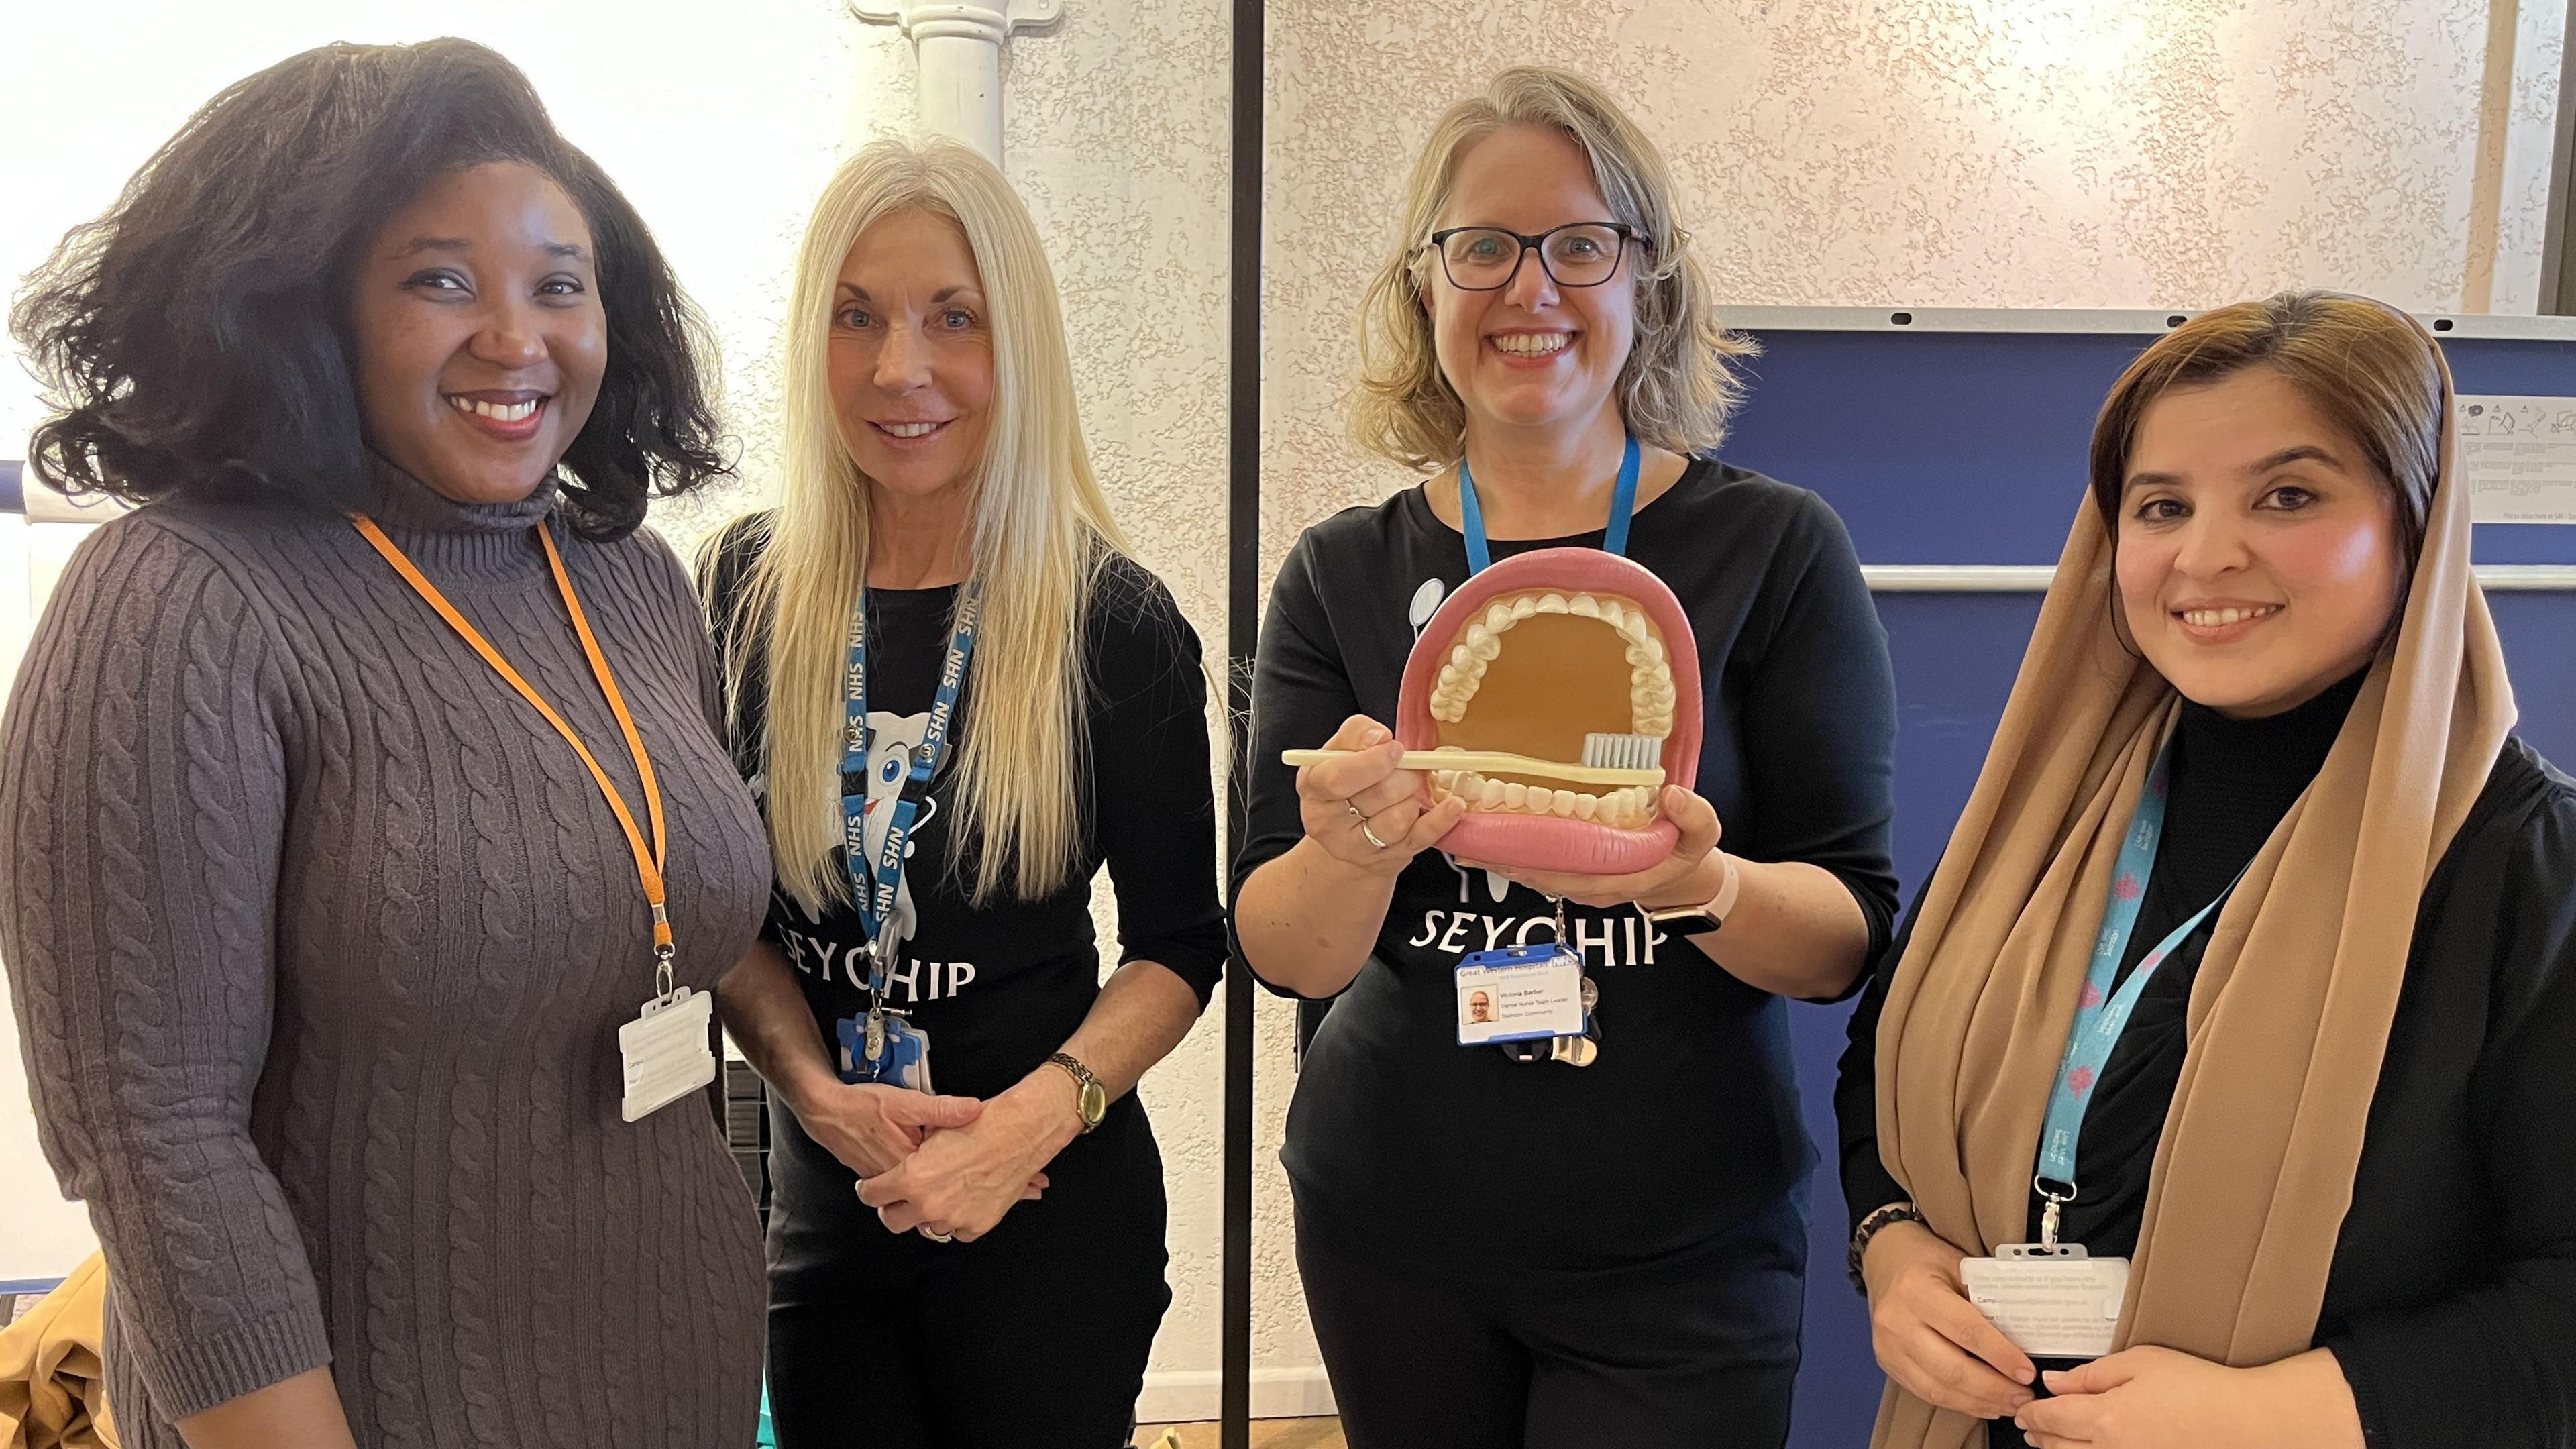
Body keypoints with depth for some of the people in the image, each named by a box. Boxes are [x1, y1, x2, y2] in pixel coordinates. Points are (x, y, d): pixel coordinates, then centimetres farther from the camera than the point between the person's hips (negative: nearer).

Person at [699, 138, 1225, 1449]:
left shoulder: (1117, 623, -11)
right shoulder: (750, 590, -3)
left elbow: (1178, 941, -5)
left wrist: (1033, 1119, -19)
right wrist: (823, 1096, -11)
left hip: (1055, 1209, -2)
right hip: (819, 1203, 3)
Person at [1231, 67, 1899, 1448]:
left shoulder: (1775, 547, -7)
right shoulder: (1341, 575, -2)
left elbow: (1850, 937, -8)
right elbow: (1284, 953, -6)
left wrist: (1697, 883, -28)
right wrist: (1357, 850, -27)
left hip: (1678, 1260, -2)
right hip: (1389, 1226, 2)